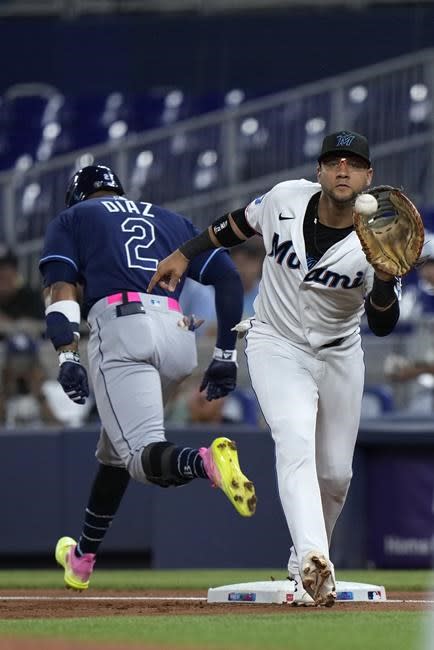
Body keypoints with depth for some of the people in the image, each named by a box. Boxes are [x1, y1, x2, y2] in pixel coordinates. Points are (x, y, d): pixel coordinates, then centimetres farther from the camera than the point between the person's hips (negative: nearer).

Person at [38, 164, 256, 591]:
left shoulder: (71, 219, 22)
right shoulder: (171, 220, 32)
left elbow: (60, 285, 3)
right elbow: (229, 277, 20)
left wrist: (66, 356, -8)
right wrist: (225, 356, 18)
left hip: (119, 329, -5)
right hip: (179, 336, 5)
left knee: (143, 456, -16)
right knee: (115, 447, 25)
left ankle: (207, 462, -49)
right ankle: (83, 558, 33)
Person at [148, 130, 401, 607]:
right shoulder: (286, 199, -15)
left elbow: (383, 326, -22)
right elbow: (239, 223, 6)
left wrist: (385, 277, -40)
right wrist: (185, 253, 9)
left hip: (339, 355, 2)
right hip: (276, 346, -2)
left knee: (335, 473, 6)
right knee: (295, 442, -25)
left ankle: (304, 563, 32)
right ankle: (313, 564, -42)